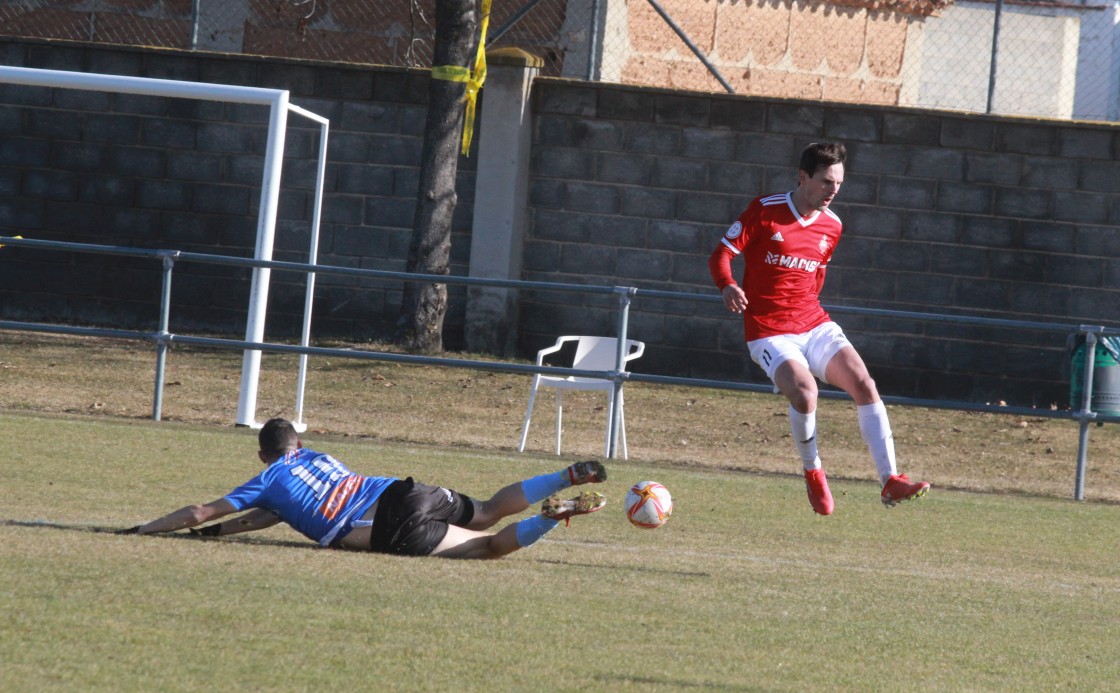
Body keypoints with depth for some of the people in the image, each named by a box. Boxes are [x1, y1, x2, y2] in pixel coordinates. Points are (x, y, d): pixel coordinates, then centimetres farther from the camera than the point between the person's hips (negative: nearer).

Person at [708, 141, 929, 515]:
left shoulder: (831, 226, 8)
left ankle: (890, 480, -12)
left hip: (815, 325, 5)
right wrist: (727, 287, -26)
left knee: (863, 383, -15)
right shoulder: (765, 211, -7)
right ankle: (813, 473, -3)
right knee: (804, 390, -30)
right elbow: (721, 254, -7)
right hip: (769, 331, -5)